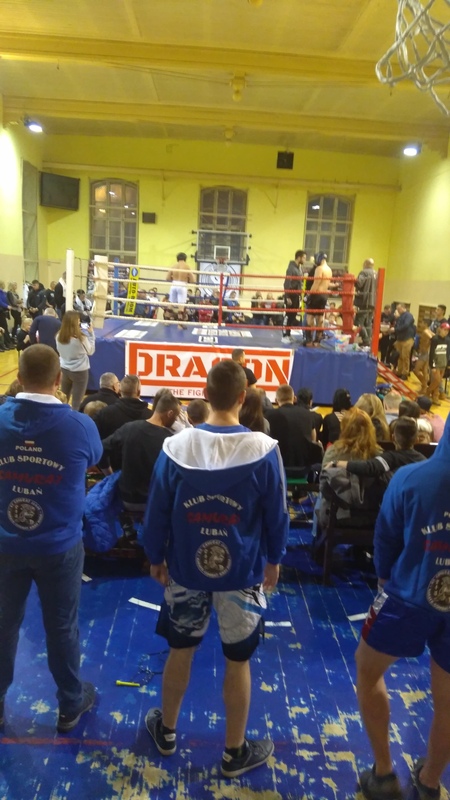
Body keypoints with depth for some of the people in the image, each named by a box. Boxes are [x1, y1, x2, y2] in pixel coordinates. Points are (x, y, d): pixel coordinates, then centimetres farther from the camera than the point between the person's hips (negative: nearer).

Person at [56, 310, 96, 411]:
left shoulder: (59, 336, -7)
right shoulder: (81, 337, -21)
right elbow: (90, 351, -5)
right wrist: (91, 334, 2)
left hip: (64, 369, 6)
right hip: (80, 371, -5)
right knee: (77, 402, 4)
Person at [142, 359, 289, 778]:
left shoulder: (175, 446, -13)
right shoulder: (264, 450, -17)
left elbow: (156, 511, -3)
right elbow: (277, 515, -6)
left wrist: (155, 557, 11)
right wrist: (274, 560, 10)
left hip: (185, 568, 2)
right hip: (242, 572, -1)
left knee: (180, 651, 22)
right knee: (238, 662, 15)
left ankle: (166, 731, 44)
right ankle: (234, 752, 34)